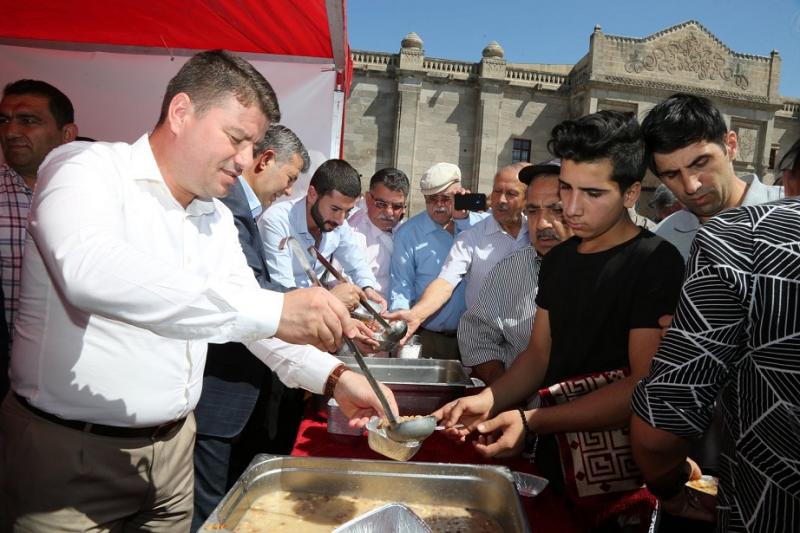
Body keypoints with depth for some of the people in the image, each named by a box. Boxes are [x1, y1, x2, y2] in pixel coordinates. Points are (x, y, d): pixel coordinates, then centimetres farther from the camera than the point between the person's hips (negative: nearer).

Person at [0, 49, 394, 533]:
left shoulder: (218, 219, 7)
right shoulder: (87, 168, -14)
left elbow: (248, 316, 6)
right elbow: (91, 273, -35)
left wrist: (333, 376, -9)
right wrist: (270, 311, -40)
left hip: (173, 444, 6)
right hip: (70, 453, -6)